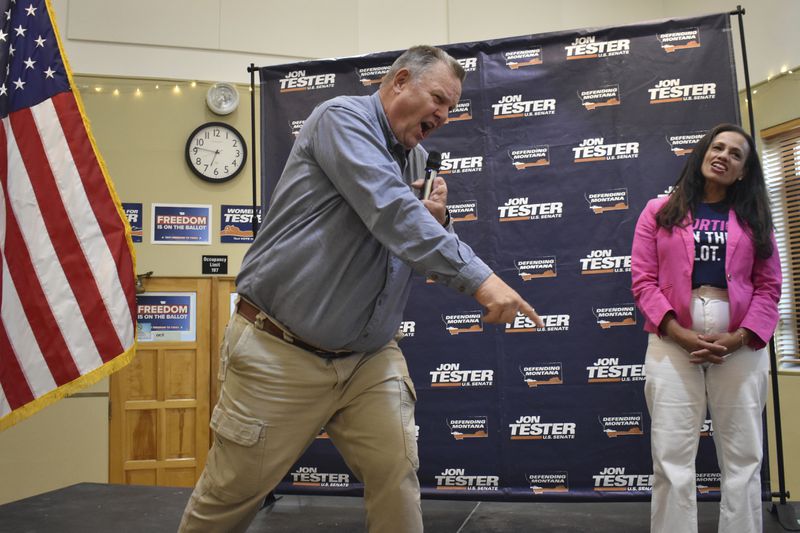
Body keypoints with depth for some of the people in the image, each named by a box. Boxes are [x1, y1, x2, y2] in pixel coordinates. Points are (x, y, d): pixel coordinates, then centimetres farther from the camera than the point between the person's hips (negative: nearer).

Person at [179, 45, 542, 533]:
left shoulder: (417, 160, 12)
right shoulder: (343, 119, -11)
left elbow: (422, 251, 17)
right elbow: (391, 213, -28)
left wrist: (436, 219, -5)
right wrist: (478, 278, -32)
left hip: (371, 357, 7)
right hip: (281, 352, -6)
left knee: (399, 477, 0)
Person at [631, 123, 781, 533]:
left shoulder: (753, 218, 13)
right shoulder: (660, 212, 8)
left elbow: (769, 286, 6)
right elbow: (643, 280, -1)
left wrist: (738, 338, -11)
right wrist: (682, 336, -13)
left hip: (741, 346, 2)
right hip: (673, 344, -2)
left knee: (742, 457, 8)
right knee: (672, 458, 0)